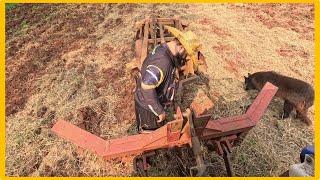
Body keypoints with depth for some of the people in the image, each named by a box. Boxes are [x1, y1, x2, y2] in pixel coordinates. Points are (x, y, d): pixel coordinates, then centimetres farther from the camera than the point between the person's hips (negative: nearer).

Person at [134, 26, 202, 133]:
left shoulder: (163, 48, -4)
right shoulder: (162, 61, -36)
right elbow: (147, 88, -40)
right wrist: (160, 111, -30)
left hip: (156, 101, 9)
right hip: (148, 105, -9)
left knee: (157, 129, 31)